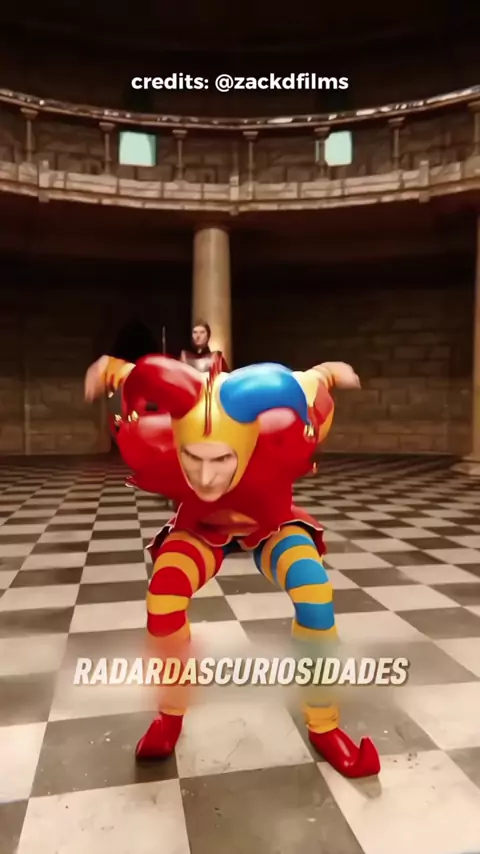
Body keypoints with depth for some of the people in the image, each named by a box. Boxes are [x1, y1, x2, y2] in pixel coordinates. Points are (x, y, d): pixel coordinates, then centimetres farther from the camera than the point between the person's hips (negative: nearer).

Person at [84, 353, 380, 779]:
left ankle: (324, 727, -2)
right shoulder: (159, 451, -40)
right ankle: (171, 713, 7)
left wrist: (324, 375, -4)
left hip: (270, 527, 0)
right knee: (164, 594, -23)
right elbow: (138, 410, -18)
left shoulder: (278, 448, -45)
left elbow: (310, 394, -24)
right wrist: (112, 371, 1)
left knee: (313, 588, -25)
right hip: (202, 528, 1)